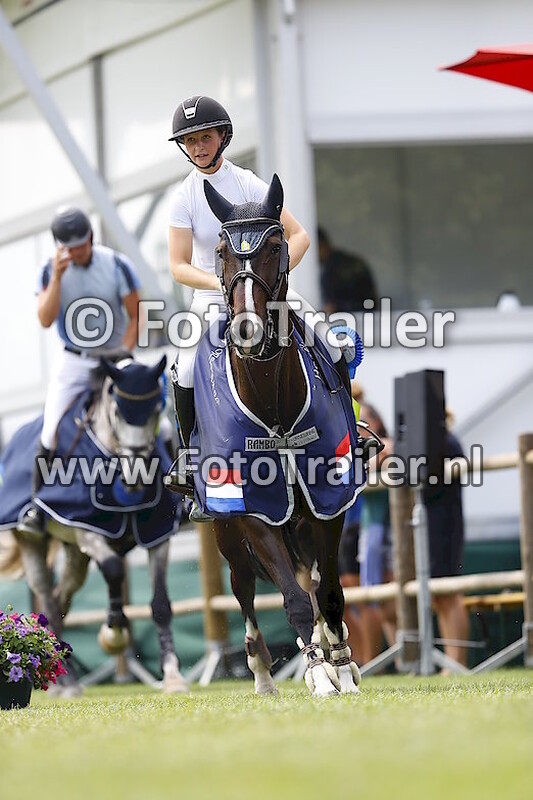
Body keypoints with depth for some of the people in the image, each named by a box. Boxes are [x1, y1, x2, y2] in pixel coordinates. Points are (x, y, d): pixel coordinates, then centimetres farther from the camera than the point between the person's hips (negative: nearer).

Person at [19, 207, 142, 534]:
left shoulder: (116, 265, -10)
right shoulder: (52, 270, -6)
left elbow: (136, 317, -5)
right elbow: (46, 320, -14)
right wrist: (57, 278, -25)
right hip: (73, 361, 1)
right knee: (52, 433, -9)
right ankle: (38, 508, -1)